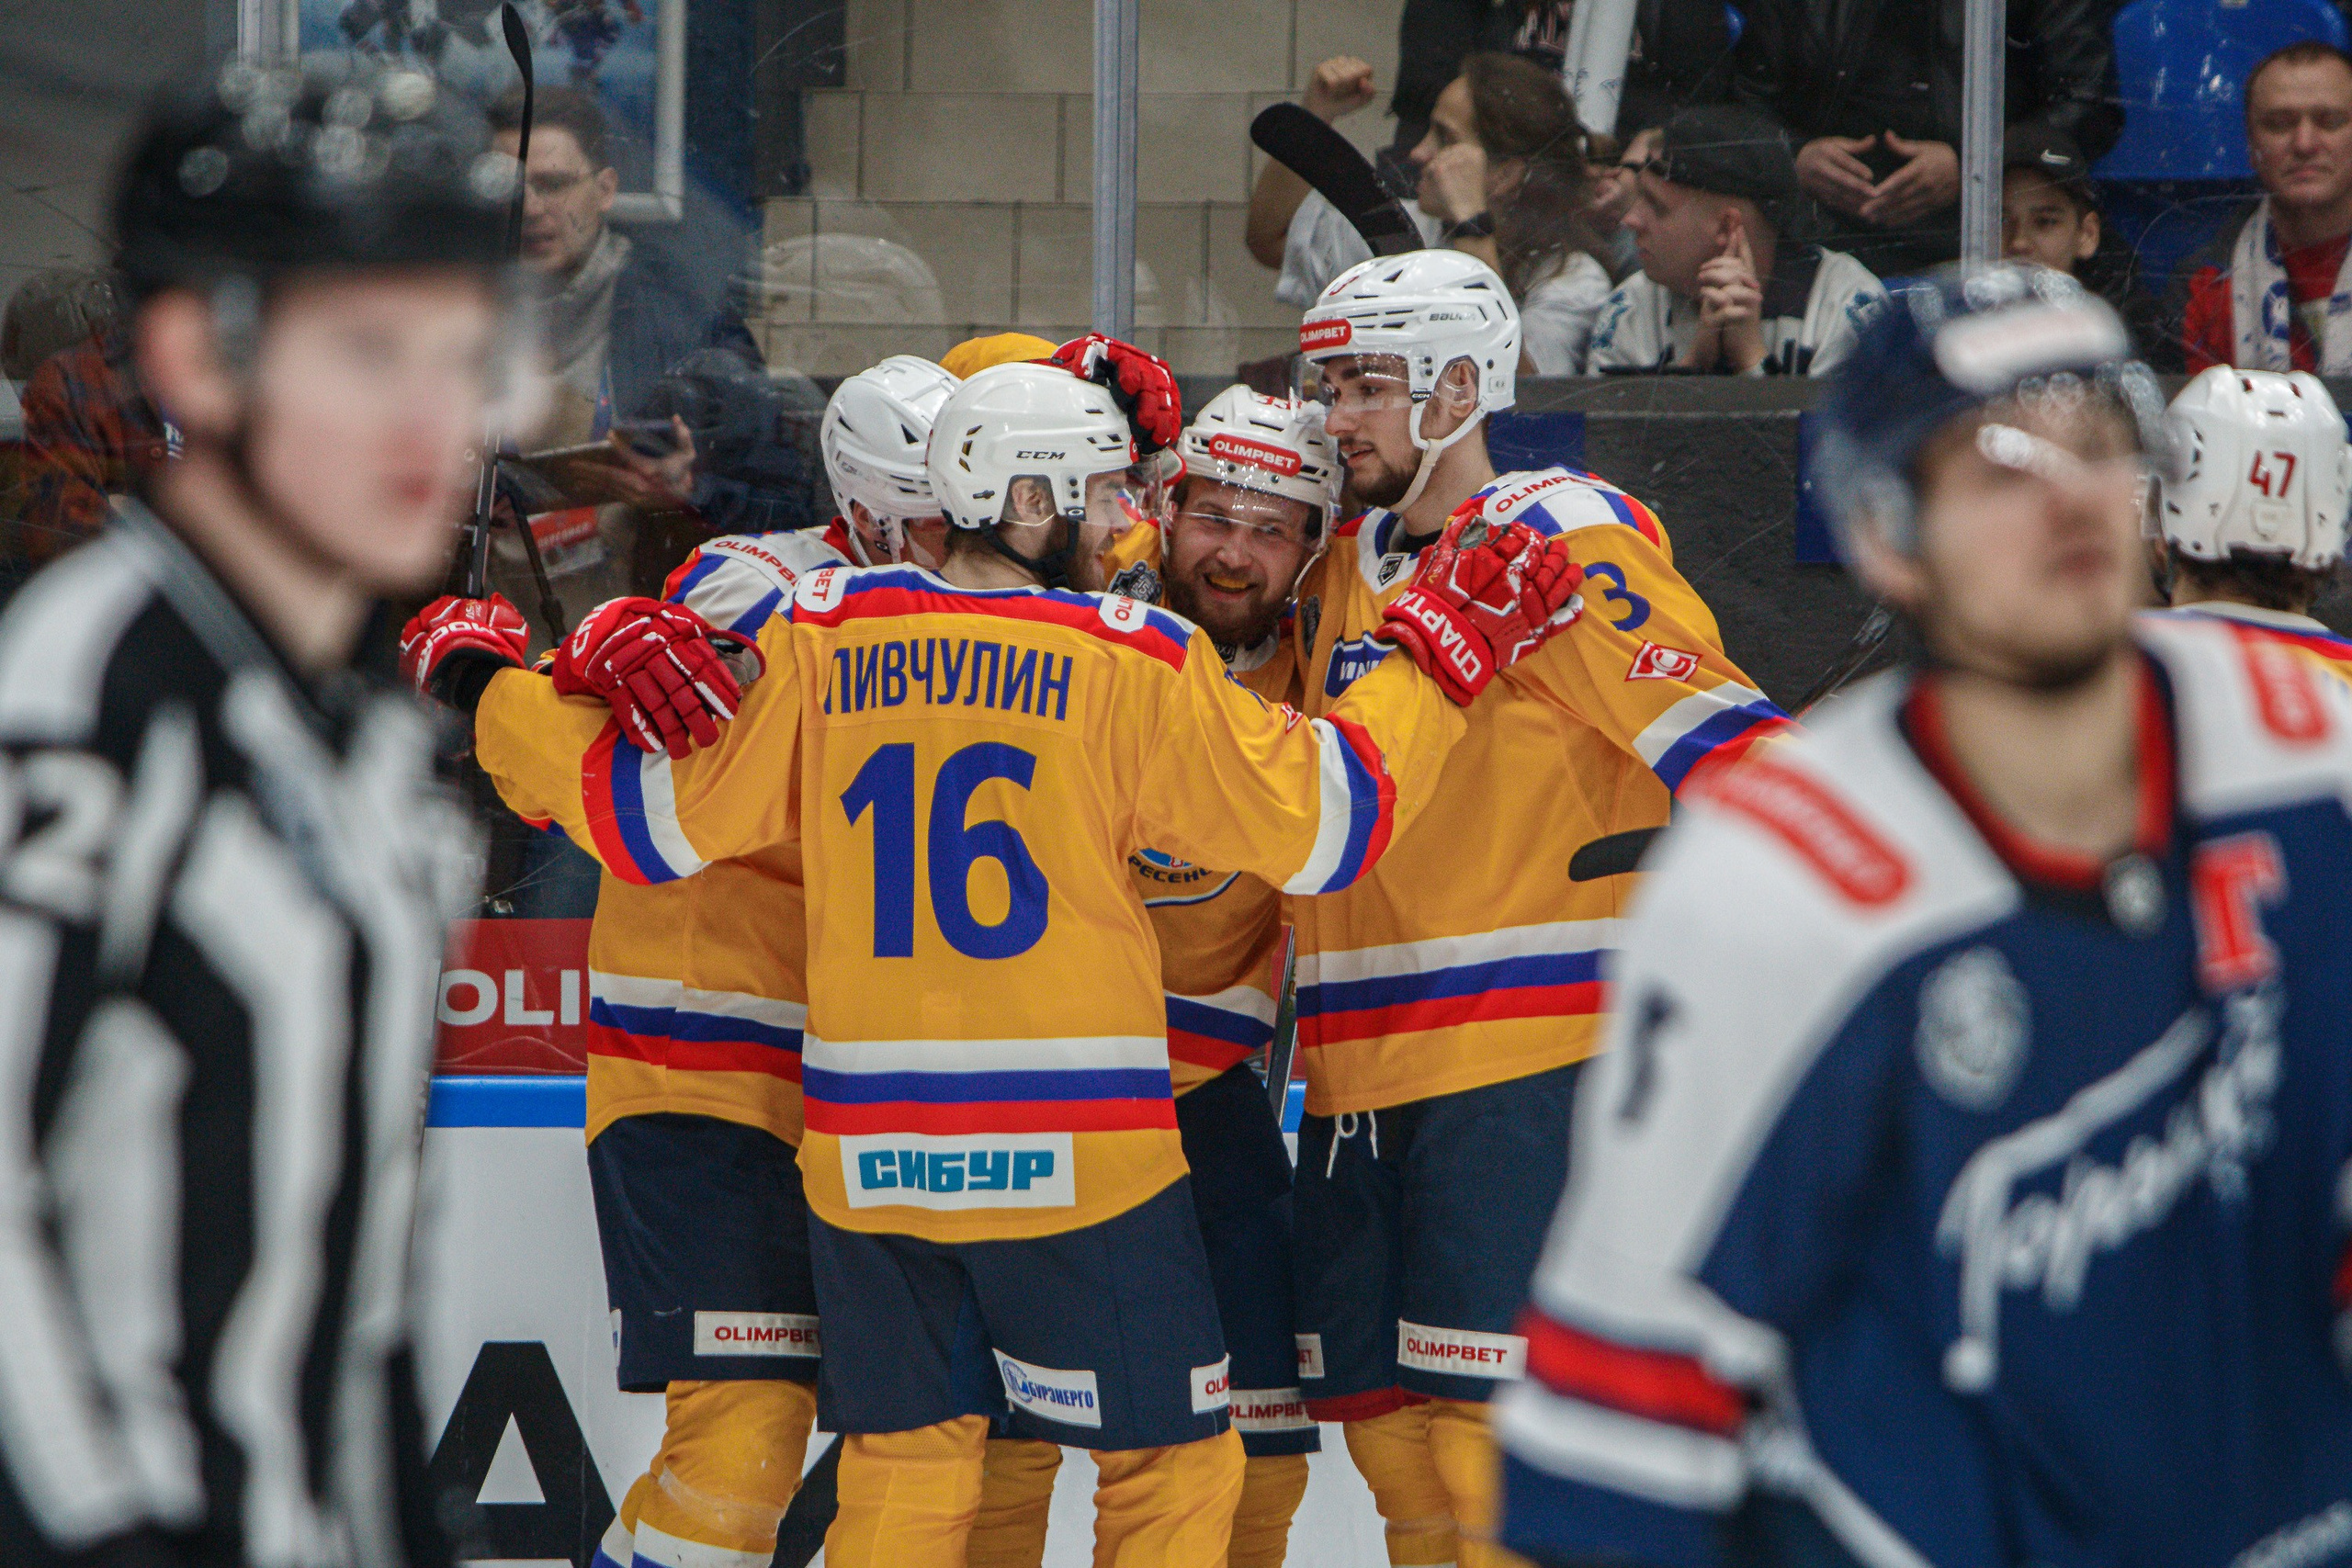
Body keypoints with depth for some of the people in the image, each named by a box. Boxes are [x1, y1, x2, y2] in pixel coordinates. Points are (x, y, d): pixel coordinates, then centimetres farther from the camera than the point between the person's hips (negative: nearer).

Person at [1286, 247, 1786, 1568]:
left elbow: (1710, 728, -15)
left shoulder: (1566, 541, -7)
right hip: (1360, 1063, 8)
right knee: (1379, 1404, 11)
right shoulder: (1343, 578, 17)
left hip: (1523, 1054, -8)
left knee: (1484, 1407, -13)